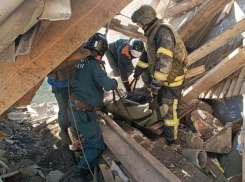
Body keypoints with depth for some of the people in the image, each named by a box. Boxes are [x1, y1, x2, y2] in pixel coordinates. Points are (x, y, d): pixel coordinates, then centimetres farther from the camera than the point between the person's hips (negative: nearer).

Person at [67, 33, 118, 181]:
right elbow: (106, 83, -29)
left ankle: (86, 167, 35)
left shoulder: (80, 61, 7)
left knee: (89, 140, 28)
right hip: (83, 113, -8)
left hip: (74, 110, 8)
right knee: (97, 145, 3)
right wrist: (115, 83, -8)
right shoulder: (95, 64, -16)